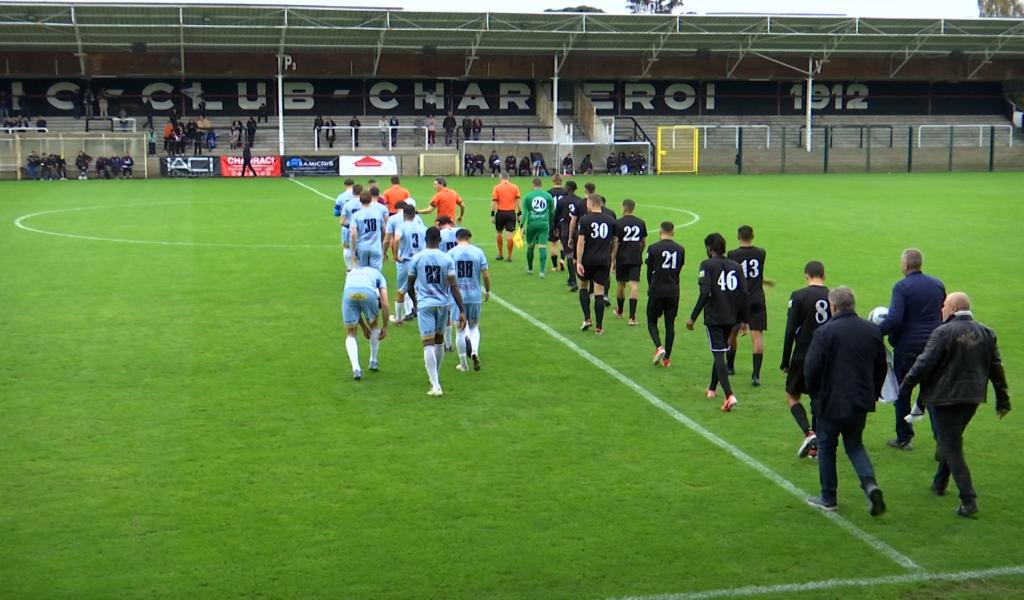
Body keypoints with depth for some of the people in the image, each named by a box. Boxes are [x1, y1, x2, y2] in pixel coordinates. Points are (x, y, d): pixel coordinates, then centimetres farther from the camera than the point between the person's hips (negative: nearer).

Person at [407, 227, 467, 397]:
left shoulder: (417, 258, -3)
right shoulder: (447, 259, -3)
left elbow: (410, 286, 4)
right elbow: (454, 287, -8)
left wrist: (415, 302, 24)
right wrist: (462, 311, -6)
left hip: (424, 305, -2)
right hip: (443, 304, 2)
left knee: (428, 344, -5)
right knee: (439, 341, 20)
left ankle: (435, 385, -15)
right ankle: (435, 376, 37)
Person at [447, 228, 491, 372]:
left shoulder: (451, 253, -3)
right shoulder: (478, 252, 0)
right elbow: (486, 274, -1)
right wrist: (487, 291, 13)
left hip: (458, 296, -1)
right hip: (475, 296, 1)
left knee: (460, 329, 9)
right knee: (474, 327, 16)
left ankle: (463, 364, 14)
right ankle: (474, 351, -11)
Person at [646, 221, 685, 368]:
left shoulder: (653, 248, -6)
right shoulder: (680, 249, 3)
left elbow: (649, 271, 2)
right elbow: (679, 270, 10)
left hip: (657, 290, -3)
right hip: (673, 291, 3)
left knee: (652, 321, 10)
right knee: (670, 324, 10)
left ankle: (659, 347, -14)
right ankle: (667, 358, 10)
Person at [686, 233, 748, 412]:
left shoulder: (708, 265, -7)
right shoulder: (736, 266, 8)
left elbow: (704, 294, -18)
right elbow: (744, 294, 5)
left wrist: (693, 318, -12)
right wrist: (743, 320, 12)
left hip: (713, 318, -5)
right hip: (731, 318, 5)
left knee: (718, 355, -6)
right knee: (720, 352, 22)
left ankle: (729, 395, -20)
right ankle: (712, 389, 35)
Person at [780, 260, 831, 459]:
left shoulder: (798, 296, -8)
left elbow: (790, 331, -10)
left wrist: (785, 362, -2)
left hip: (803, 357, -3)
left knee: (792, 396, 11)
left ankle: (809, 433, -10)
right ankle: (816, 446, 13)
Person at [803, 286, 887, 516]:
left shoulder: (825, 332, -14)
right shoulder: (872, 331, 3)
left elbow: (811, 368, -15)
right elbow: (881, 367, 11)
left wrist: (814, 394, 2)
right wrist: (872, 393, 21)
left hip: (831, 402, -5)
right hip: (861, 402, 5)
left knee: (826, 447, 12)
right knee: (855, 445, 19)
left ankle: (828, 498, 18)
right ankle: (870, 484, -4)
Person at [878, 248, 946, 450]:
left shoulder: (902, 287, -13)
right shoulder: (937, 284, 6)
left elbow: (894, 319, -22)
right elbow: (945, 314, 13)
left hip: (907, 346, -5)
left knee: (902, 393, 9)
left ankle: (904, 438, 15)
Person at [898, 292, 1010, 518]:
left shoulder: (943, 332, -15)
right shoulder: (986, 333, 6)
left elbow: (924, 363, -17)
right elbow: (996, 367, 10)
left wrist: (905, 386, -7)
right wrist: (1002, 399, 16)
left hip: (946, 397, -7)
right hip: (973, 397, 7)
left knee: (952, 448, -2)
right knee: (951, 440, 25)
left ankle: (969, 499, -9)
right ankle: (940, 483, 38)